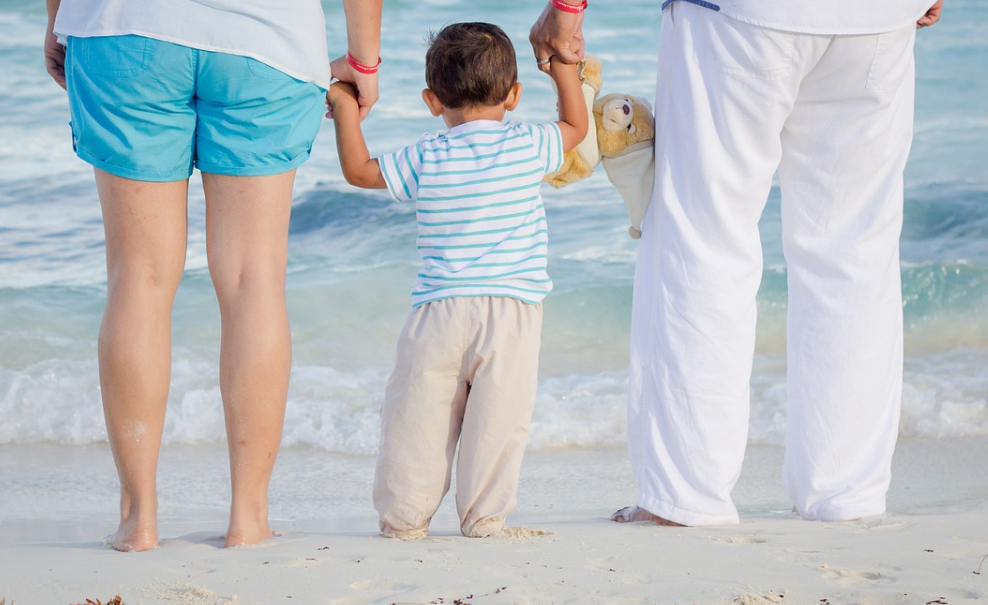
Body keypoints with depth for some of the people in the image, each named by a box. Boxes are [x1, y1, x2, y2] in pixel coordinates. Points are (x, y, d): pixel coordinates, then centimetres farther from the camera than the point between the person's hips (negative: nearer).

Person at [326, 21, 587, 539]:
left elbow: (358, 170, 11)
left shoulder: (426, 158, 3)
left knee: (418, 416, 7)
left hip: (439, 309, 1)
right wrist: (562, 62, 29)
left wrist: (344, 107, 21)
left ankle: (405, 514, 11)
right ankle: (483, 513, 1)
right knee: (498, 419, 2)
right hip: (512, 310, -1)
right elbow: (576, 125, 21)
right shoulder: (527, 147, 3)